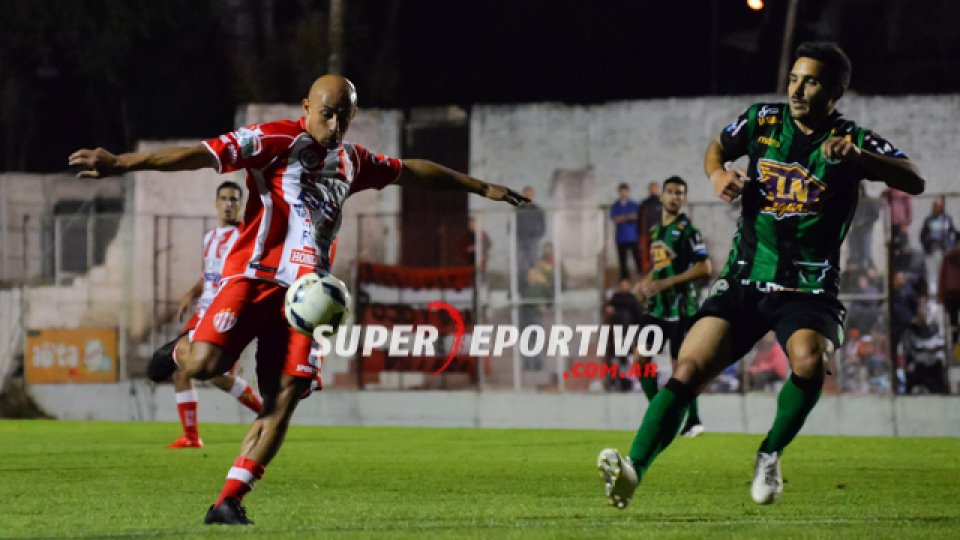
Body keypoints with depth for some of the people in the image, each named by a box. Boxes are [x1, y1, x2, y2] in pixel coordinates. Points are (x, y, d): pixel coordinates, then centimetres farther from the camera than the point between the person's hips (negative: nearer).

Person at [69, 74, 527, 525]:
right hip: (254, 276, -5)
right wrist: (120, 164, -25)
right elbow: (202, 155, -14)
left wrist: (480, 187, 44)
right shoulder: (275, 140, -3)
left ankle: (229, 502, -4)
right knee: (203, 365, -25)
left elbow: (412, 171, 34)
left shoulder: (351, 162, 18)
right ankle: (181, 352, 14)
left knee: (284, 400, -9)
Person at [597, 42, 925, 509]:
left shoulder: (851, 141, -3)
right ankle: (633, 470, -26)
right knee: (690, 367, -17)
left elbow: (914, 181, -16)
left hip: (809, 291, -3)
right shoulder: (763, 121, 7)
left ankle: (770, 456, -8)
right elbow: (718, 147, 27)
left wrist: (858, 158, -33)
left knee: (809, 361, -32)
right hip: (744, 282, 3)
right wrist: (718, 174, 3)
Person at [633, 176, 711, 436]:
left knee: (679, 365, -5)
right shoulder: (655, 231, 15)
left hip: (681, 306, -8)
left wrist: (667, 283, -20)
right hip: (657, 306, 8)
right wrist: (646, 282, 8)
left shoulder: (687, 229, -9)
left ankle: (693, 422, 9)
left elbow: (705, 267, -17)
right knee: (641, 357, 1)